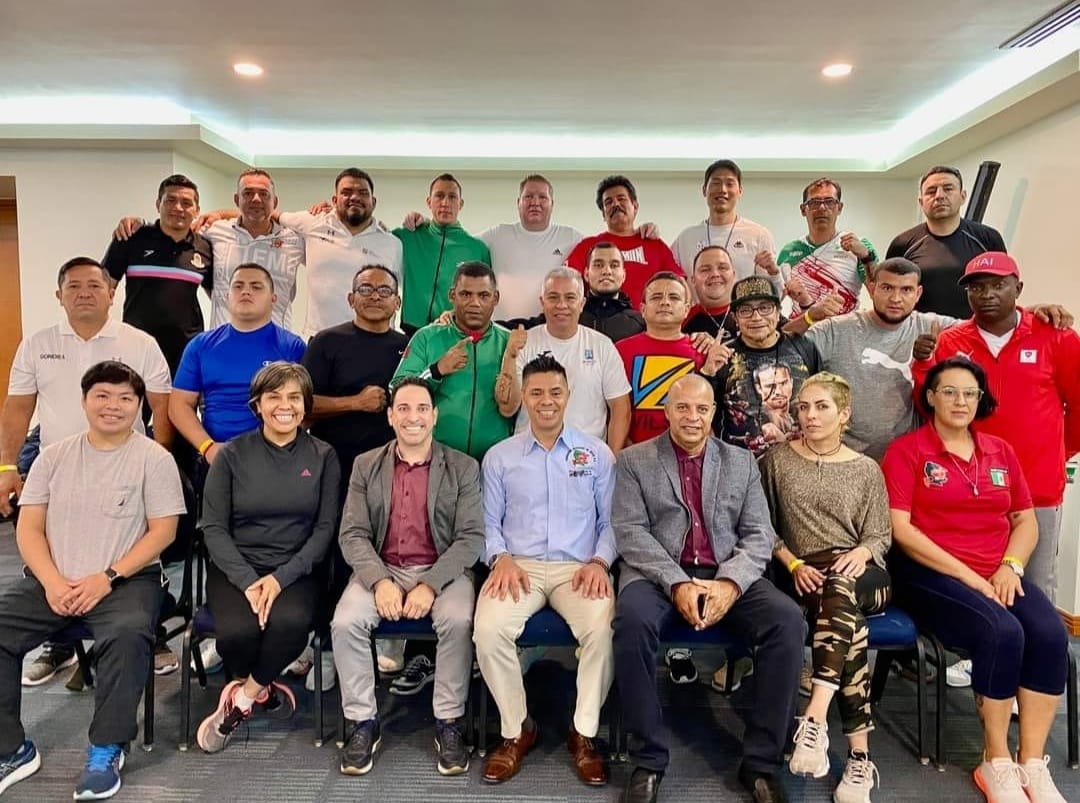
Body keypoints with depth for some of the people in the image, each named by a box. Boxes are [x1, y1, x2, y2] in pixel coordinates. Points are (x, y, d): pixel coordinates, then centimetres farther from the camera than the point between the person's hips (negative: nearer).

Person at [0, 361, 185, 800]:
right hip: (52, 582, 5)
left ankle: (106, 751, -14)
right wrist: (52, 581, -10)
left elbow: (162, 531, -6)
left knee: (128, 634, -33)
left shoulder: (155, 458, -2)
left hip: (126, 580, -4)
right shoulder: (54, 456, 10)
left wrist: (107, 577, -15)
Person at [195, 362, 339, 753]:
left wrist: (281, 578, -14)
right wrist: (248, 581, -15)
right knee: (238, 630, -28)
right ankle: (262, 688, 7)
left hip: (295, 570, 0)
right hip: (235, 567, 0)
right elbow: (213, 528, 0)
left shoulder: (323, 456, 4)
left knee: (291, 622, -31)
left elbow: (325, 528, 0)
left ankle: (241, 699, -2)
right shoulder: (231, 455, 3)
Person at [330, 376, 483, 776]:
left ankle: (449, 723, -9)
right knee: (346, 622, -24)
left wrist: (430, 585, -20)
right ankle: (363, 722, -3)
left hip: (442, 571, -2)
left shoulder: (463, 467, 0)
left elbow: (471, 537, -7)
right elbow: (353, 534, 0)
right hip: (381, 569, 2)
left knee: (458, 620, -30)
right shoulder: (365, 466, 7)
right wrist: (379, 581, -17)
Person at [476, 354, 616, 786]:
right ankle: (516, 730, -3)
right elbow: (489, 523, 10)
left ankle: (584, 733, -5)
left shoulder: (598, 454, 9)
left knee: (604, 629, -30)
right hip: (519, 566, 1)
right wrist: (501, 558, -9)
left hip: (579, 568, 0)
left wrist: (599, 561, -9)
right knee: (488, 630, -28)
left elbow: (610, 522, 8)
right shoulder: (499, 456, 10)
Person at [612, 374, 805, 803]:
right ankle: (648, 760, -15)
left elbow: (760, 535, 6)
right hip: (658, 573, -2)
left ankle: (761, 762, -9)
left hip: (728, 576, 3)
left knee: (788, 619, -24)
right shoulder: (633, 460, 7)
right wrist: (677, 583, -18)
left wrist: (730, 583, -14)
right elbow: (630, 532, -3)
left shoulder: (742, 462, 14)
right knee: (633, 619, -34)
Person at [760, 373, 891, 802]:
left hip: (859, 574, 0)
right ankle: (859, 756, -31)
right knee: (849, 625, -33)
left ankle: (813, 721, -43)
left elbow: (881, 535, 9)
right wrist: (793, 564, -8)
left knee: (839, 587, -38)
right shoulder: (777, 460, 10)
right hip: (801, 575, 0)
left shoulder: (867, 470, 11)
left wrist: (862, 552, -14)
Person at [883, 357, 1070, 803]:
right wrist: (969, 576, -14)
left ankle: (1032, 764, -10)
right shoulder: (907, 451, -2)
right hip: (932, 574, -5)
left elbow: (1026, 520, 17)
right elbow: (900, 528, -10)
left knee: (1051, 634, -23)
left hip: (998, 576, 5)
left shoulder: (1000, 452, 16)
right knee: (1002, 632, -29)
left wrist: (1010, 567, -3)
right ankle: (996, 763, -10)